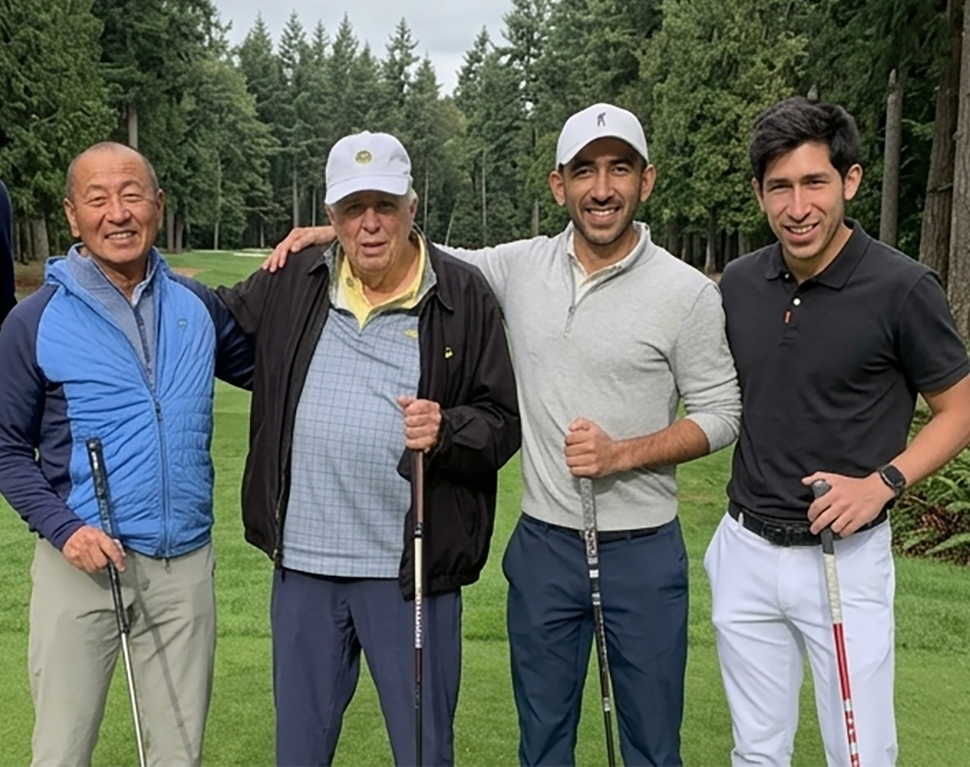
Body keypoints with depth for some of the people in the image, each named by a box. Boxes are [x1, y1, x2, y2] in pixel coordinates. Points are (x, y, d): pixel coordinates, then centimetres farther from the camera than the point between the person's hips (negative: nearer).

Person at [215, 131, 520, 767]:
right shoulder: (292, 285, 6)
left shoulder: (464, 298, -4)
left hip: (413, 570, -3)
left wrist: (447, 430, -21)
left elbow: (503, 422, -3)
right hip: (302, 563, 4)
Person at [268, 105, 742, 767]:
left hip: (644, 549, -3)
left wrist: (620, 454, -17)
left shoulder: (687, 292, -9)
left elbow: (720, 414, -4)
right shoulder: (520, 267, 1)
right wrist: (334, 234, -1)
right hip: (543, 543, 3)